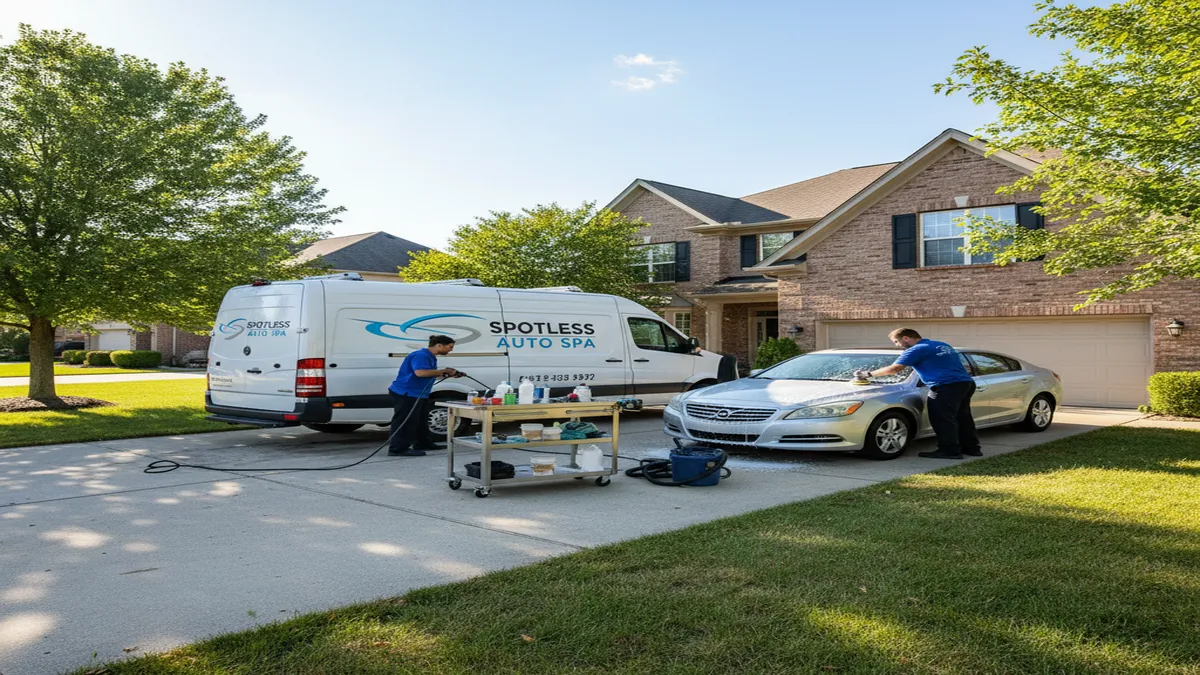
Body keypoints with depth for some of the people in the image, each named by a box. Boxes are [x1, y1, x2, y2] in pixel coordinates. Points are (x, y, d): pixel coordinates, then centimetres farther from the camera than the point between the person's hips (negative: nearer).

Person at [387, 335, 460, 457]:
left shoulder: (430, 357, 14)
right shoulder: (420, 355, -20)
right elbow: (420, 372, -32)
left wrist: (446, 374, 7)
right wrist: (443, 371, -24)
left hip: (418, 394, 11)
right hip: (406, 394, -11)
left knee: (420, 420, 19)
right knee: (405, 422, -8)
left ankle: (423, 444, 31)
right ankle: (398, 449, -4)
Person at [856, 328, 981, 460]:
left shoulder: (917, 350, -3)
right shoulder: (943, 346, 25)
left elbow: (893, 369, -7)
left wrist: (869, 374, 2)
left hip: (947, 386, -9)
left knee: (943, 420, -4)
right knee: (963, 418, 17)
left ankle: (950, 451, -4)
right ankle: (971, 448, 23)